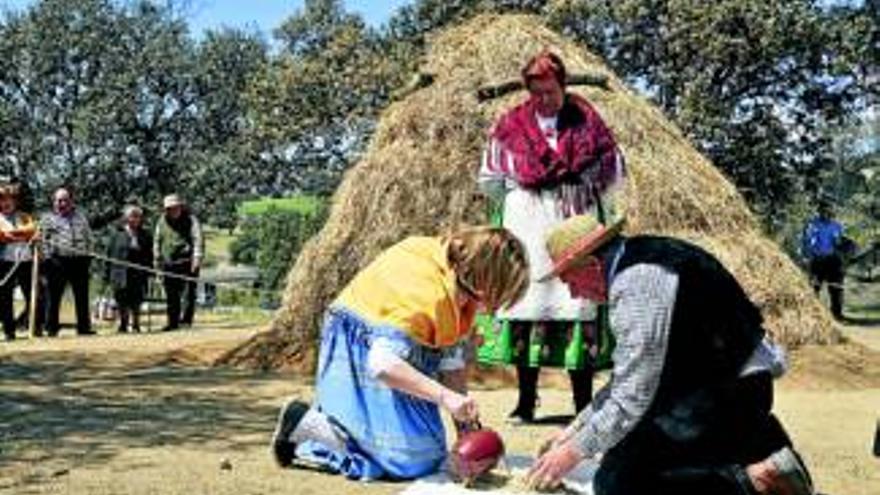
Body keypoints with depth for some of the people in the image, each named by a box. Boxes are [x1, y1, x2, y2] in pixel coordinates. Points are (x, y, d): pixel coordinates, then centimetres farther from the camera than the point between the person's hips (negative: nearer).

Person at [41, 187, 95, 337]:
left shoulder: (81, 218, 17)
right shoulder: (47, 219, 7)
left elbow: (88, 238, 19)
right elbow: (43, 240, 2)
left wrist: (88, 255, 9)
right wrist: (48, 257, -8)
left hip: (80, 261, 3)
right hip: (58, 261, -3)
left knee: (82, 296, 4)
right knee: (54, 296, -1)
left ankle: (84, 327, 10)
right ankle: (51, 327, 5)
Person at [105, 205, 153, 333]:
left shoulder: (145, 235, 9)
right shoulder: (118, 234, 4)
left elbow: (149, 255, 10)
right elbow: (110, 253, 4)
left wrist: (149, 270, 2)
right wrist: (108, 273, 0)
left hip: (138, 273, 1)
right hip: (121, 273, -1)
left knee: (136, 301, 1)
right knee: (122, 302, 2)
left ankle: (136, 325, 10)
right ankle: (123, 325, 12)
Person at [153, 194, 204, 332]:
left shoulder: (190, 220, -3)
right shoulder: (162, 222, 9)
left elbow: (198, 239, -11)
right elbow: (157, 242, 19)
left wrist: (197, 257, -22)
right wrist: (157, 262, 17)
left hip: (187, 262, -4)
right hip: (169, 263, 4)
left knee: (189, 292, -8)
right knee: (171, 295, 5)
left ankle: (187, 318, -4)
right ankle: (173, 322, 11)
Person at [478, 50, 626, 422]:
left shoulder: (586, 121, 4)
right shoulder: (511, 125, 6)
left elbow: (613, 174, 9)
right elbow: (490, 178, 14)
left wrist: (596, 214, 8)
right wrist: (514, 209, 10)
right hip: (528, 231, 1)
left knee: (580, 310, -3)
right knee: (526, 311, -1)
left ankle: (584, 403, 3)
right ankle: (525, 402, 6)